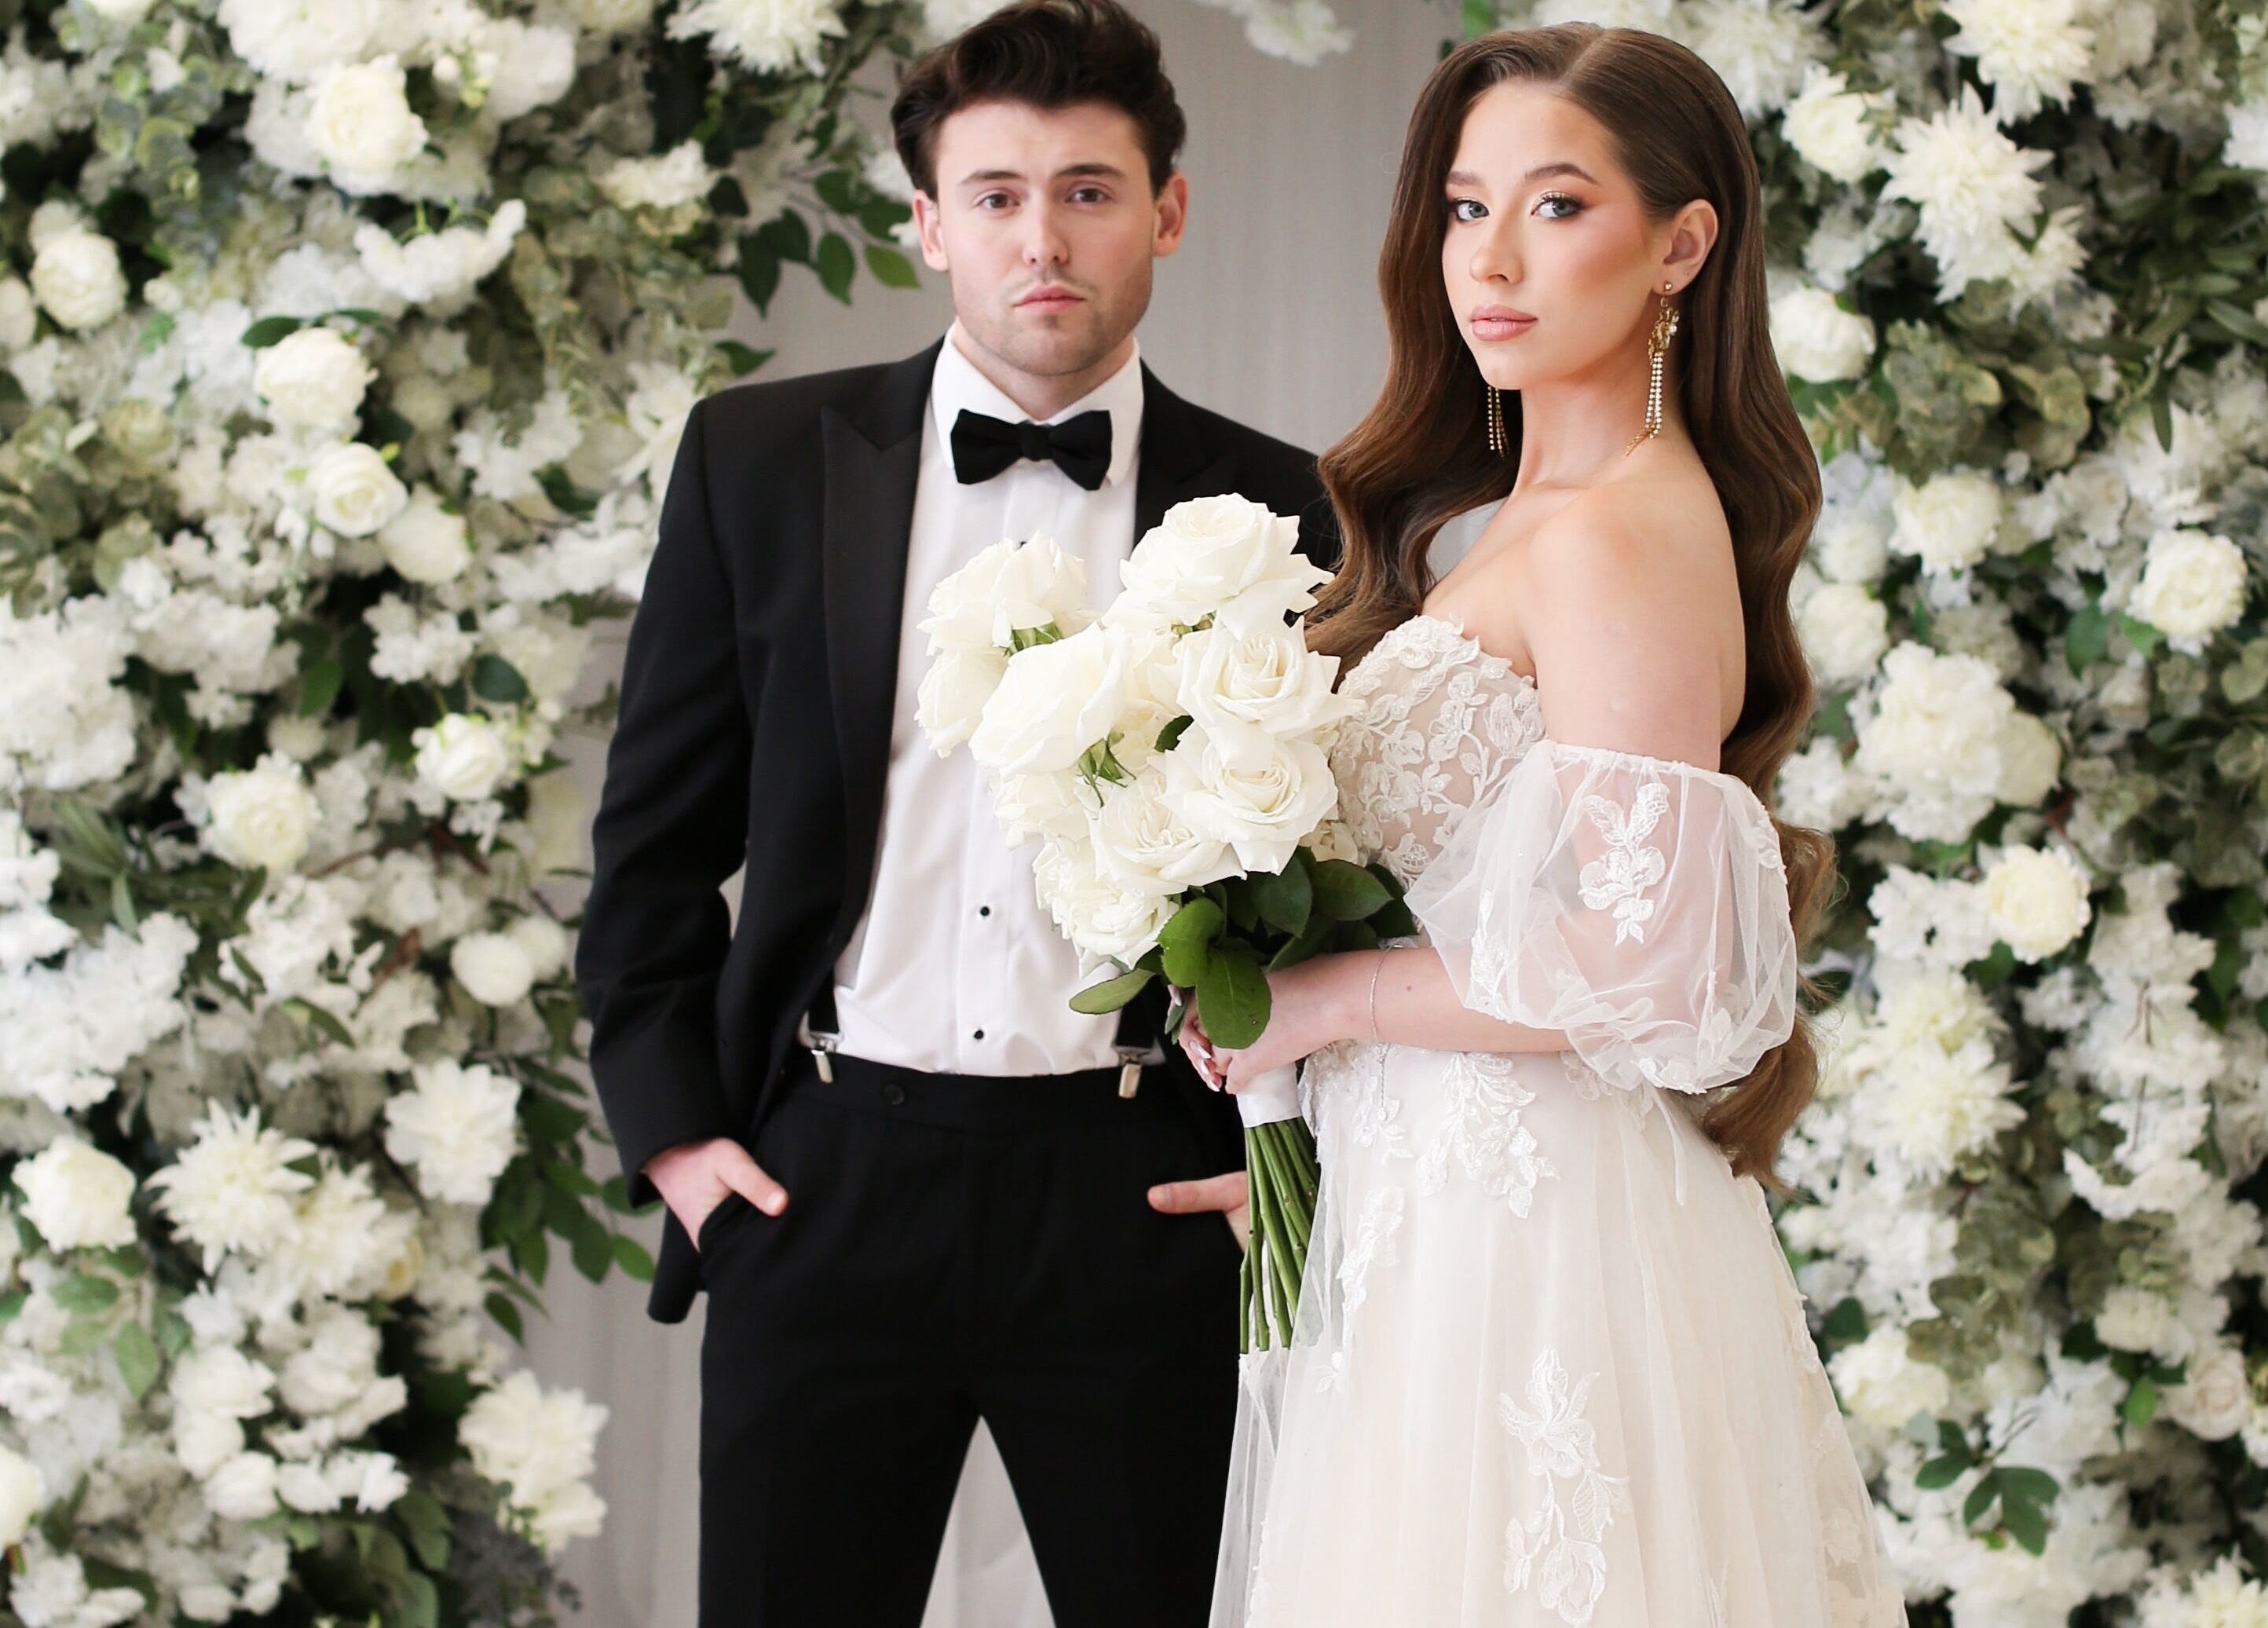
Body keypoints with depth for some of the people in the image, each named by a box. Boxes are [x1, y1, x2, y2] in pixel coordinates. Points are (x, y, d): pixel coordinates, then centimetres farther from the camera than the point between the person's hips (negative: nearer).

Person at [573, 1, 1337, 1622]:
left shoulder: (1268, 506, 4)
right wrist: (669, 1124, 3)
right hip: (825, 1183, 0)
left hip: (1143, 1201, 0)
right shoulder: (762, 461, 4)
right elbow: (657, 833, 9)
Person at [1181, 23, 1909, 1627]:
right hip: (1446, 1210, 9)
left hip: (1535, 1238, -9)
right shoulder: (1535, 517, 14)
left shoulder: (1617, 536, -16)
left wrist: (1323, 1001, -13)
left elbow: (1640, 959, -23)